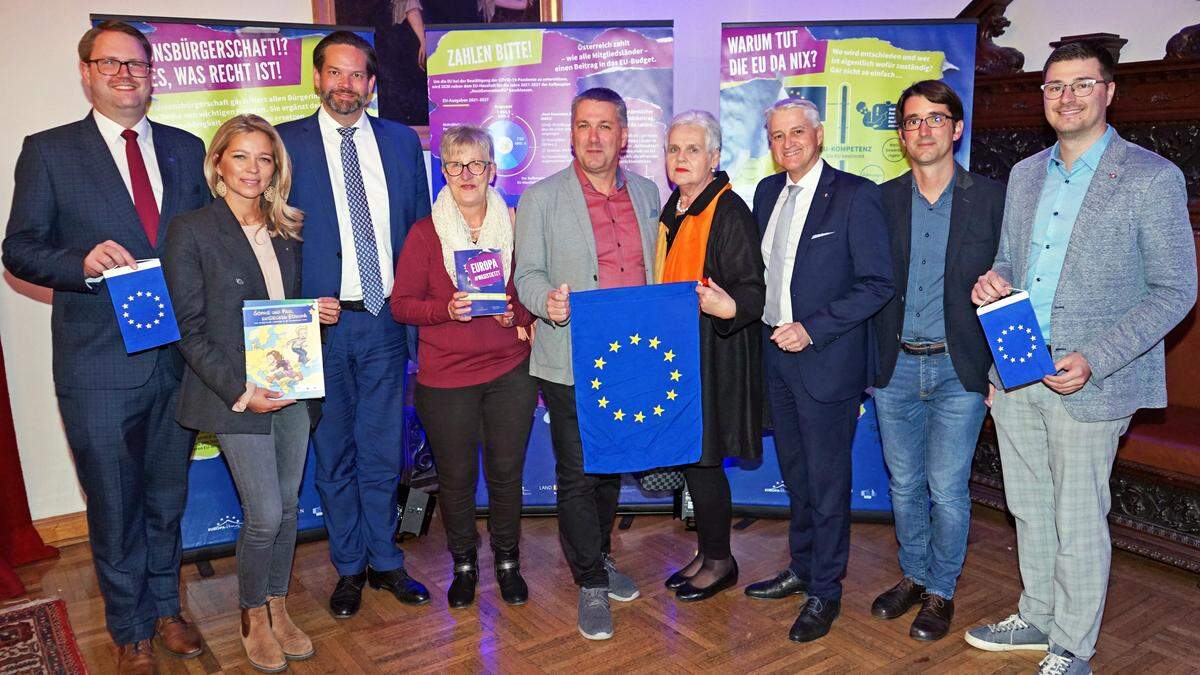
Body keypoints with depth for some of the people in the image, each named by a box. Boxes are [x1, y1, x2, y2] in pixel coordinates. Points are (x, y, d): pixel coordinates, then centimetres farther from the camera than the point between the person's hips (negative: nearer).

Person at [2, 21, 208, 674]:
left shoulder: (186, 149, 9)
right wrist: (84, 262, -23)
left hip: (178, 357, 3)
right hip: (100, 367, -3)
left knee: (167, 497, 17)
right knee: (114, 507, 9)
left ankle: (165, 607, 37)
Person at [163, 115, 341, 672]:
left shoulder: (284, 231, 9)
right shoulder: (191, 231, -8)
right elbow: (190, 330, -10)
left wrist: (316, 311, -4)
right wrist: (240, 391, -17)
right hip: (237, 395, -5)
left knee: (286, 507, 12)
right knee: (264, 514, -1)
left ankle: (278, 608, 31)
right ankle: (254, 617, 23)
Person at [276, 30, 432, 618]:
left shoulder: (402, 142, 8)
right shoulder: (285, 143, -1)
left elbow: (420, 228, 10)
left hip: (386, 319, 2)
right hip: (321, 321, -2)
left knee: (383, 451, 12)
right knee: (333, 455, 10)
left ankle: (385, 561, 28)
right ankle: (349, 567, 27)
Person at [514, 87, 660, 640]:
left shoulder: (646, 192, 9)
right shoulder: (540, 198, -3)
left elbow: (653, 269, 15)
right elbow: (528, 274, -3)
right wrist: (548, 300, -25)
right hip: (571, 364, -4)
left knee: (612, 468, 18)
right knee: (578, 475, 3)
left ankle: (601, 556, 39)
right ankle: (591, 583, 20)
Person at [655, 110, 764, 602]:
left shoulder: (729, 211, -13)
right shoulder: (673, 211, 11)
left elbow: (753, 289, -17)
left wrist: (730, 308, -36)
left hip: (714, 358, -8)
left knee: (702, 459, -1)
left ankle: (720, 562, 18)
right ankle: (707, 552, 30)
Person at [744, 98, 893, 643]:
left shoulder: (855, 195, -11)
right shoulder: (767, 191, 9)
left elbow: (877, 284, -13)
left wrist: (811, 329, -19)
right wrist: (765, 323, 2)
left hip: (827, 358, -6)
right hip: (777, 353, 6)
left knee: (827, 481, 5)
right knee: (795, 475, 18)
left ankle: (825, 591, 20)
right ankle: (801, 568, 34)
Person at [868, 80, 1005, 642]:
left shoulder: (992, 198, -1)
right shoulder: (881, 200, 4)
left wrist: (999, 367, -4)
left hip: (959, 368, -2)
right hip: (895, 365, 2)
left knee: (946, 488, 1)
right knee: (904, 484, 13)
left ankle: (941, 591, 22)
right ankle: (913, 575, 33)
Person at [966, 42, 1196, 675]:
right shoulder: (1025, 174, 11)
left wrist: (1093, 360, -19)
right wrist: (994, 278, -6)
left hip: (1090, 382, -5)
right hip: (1014, 373, 6)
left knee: (1078, 522, 6)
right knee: (1029, 509, 18)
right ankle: (1037, 618, 37)